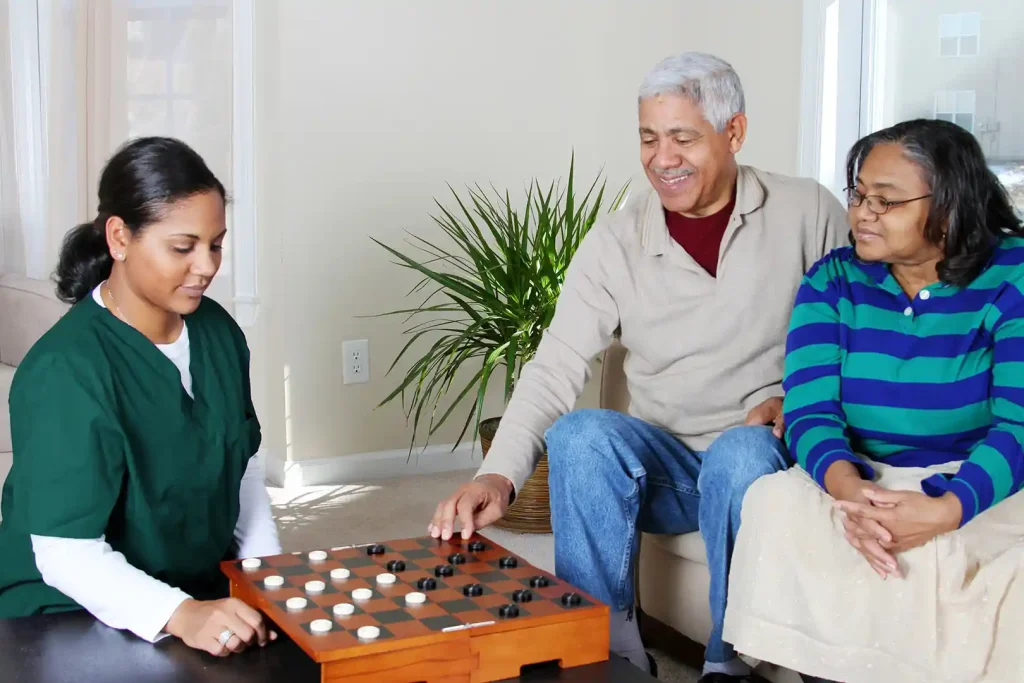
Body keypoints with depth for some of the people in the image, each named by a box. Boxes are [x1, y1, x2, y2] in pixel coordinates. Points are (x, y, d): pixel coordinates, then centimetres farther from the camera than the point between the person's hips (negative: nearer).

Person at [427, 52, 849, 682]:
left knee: (741, 451, -35)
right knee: (581, 435, -28)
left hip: (770, 457, -1)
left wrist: (796, 400, -15)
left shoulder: (808, 212, -2)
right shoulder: (616, 242, -1)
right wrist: (500, 476, -23)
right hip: (665, 465, 2)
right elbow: (557, 366, -9)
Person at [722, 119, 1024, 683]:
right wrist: (849, 490, -33)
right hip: (860, 483, 2)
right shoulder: (833, 281, 2)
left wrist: (946, 509, -33)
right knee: (774, 504, -28)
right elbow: (809, 411, -9)